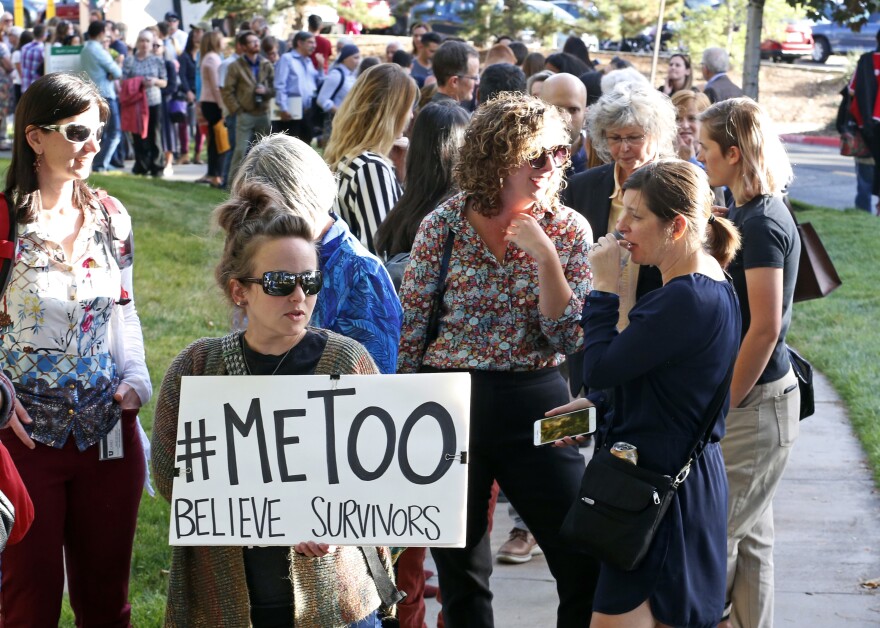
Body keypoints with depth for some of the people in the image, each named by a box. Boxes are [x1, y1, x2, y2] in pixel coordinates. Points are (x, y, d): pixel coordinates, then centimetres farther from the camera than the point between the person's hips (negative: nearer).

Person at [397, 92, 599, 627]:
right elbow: (409, 327, 2)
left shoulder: (569, 229, -1)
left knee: (586, 562, -4)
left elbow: (570, 339, -7)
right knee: (461, 573, 11)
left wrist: (545, 257, -17)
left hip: (535, 404, 1)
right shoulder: (445, 225, -4)